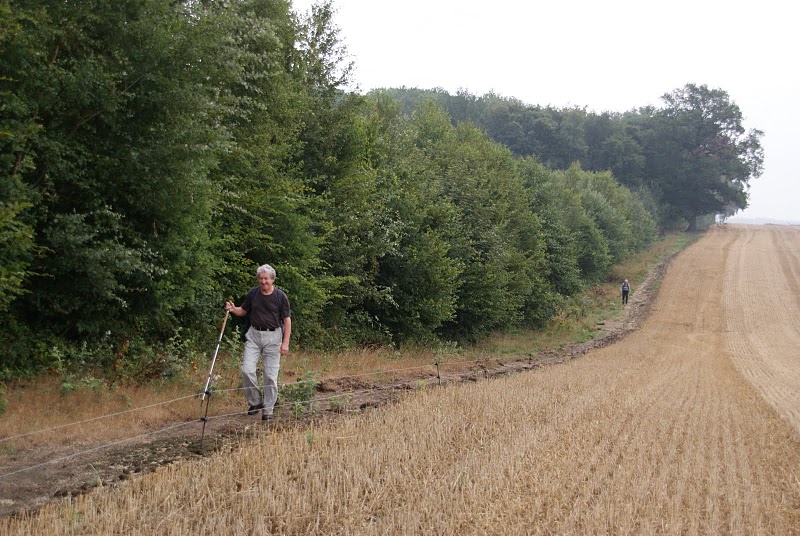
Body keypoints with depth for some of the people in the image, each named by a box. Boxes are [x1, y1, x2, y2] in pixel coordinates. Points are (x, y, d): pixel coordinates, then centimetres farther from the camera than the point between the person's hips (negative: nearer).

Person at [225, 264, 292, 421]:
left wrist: (285, 343, -9)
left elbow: (287, 320, -3)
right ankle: (255, 402, 12)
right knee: (247, 369, -8)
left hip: (272, 336, -3)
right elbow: (243, 311, 16)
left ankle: (268, 409, 10)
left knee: (271, 375, -1)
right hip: (253, 335, 3)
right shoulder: (253, 293, 3)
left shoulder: (280, 296, -5)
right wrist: (233, 309, -8)